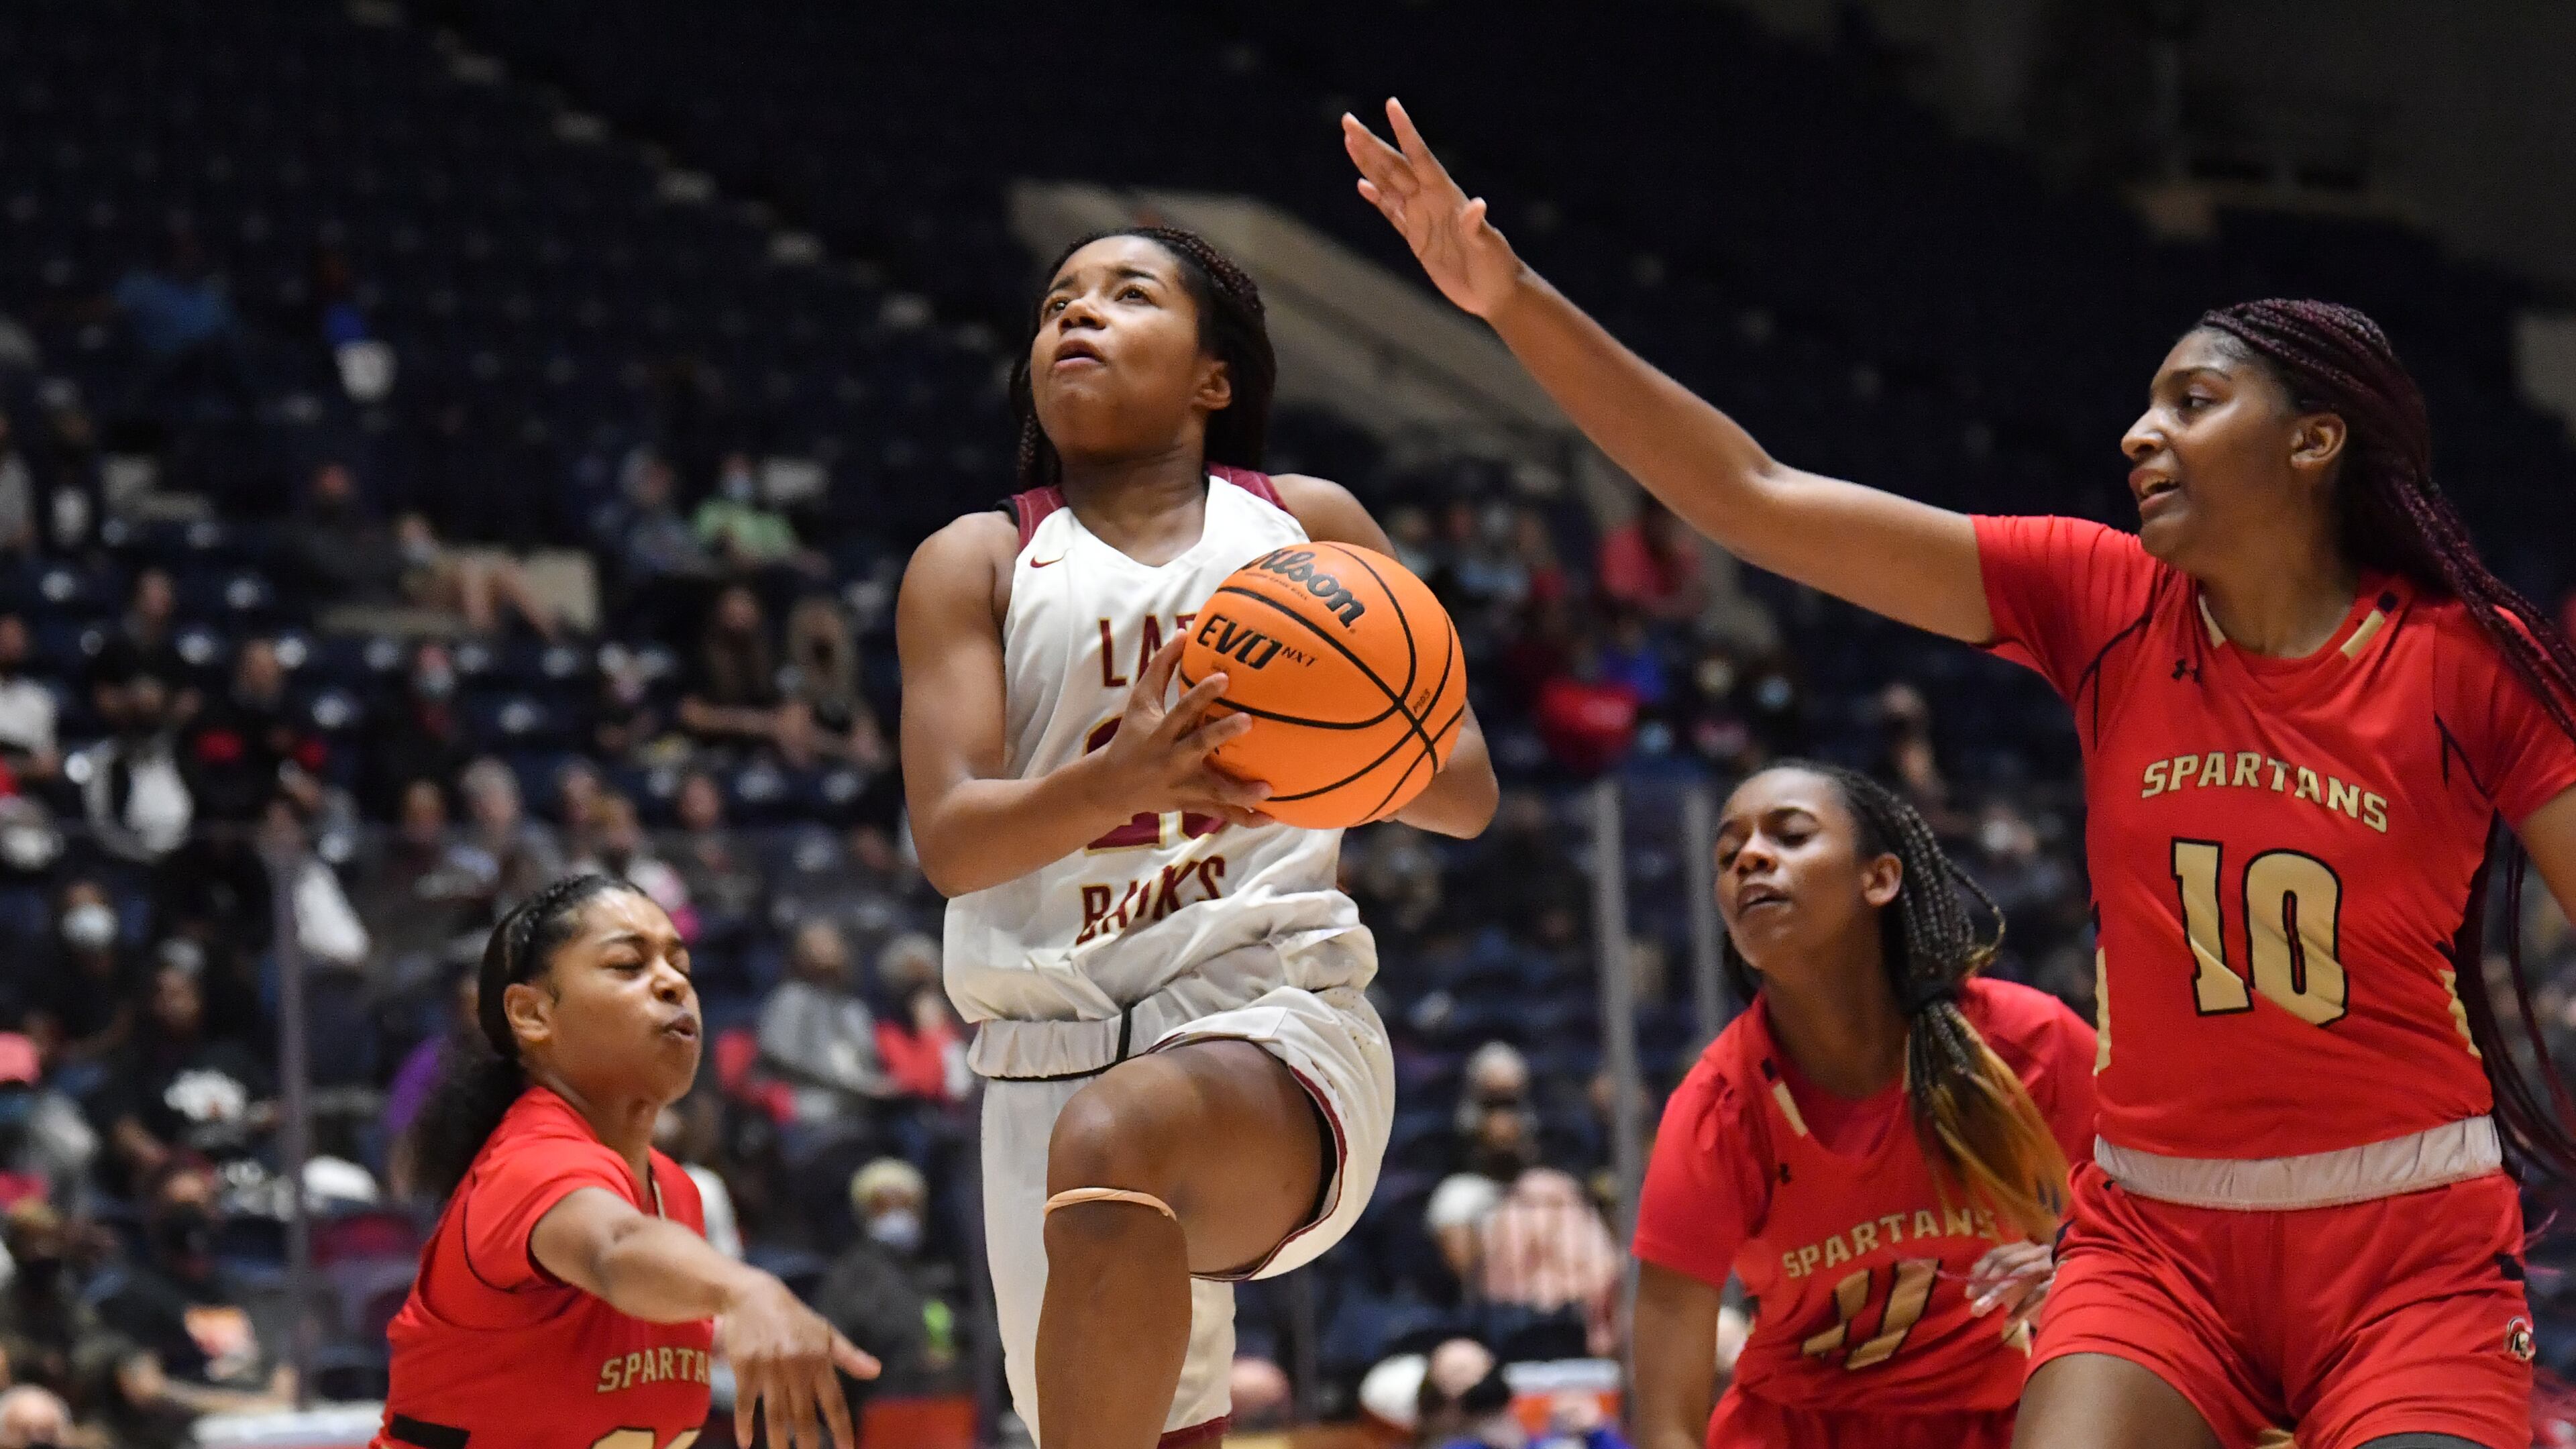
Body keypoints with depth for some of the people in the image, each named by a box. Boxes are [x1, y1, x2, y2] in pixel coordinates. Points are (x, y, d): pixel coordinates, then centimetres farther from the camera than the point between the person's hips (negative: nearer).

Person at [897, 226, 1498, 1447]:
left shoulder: (1307, 526, 12)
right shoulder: (975, 564, 10)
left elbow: (1468, 791, 12)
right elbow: (949, 841, -5)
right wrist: (1123, 777, -25)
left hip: (1275, 1003, -2)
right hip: (1056, 1050, 2)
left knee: (1113, 1142, -36)